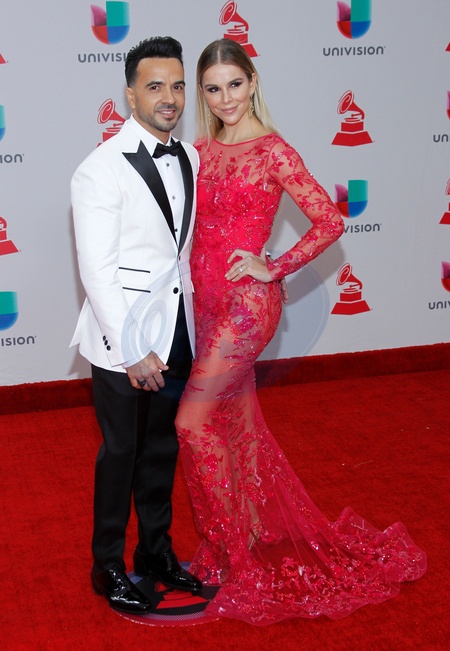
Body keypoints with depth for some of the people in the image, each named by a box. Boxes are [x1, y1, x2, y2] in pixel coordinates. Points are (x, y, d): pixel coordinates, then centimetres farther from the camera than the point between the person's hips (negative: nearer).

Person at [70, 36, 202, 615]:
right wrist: (133, 350, -19)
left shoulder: (188, 158, 5)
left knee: (162, 448, 18)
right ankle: (108, 567, 27)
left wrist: (195, 324, 10)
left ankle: (156, 551, 36)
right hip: (122, 339, -6)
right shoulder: (101, 170, -15)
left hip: (176, 333, 6)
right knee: (121, 453, 8)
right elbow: (97, 270, -18)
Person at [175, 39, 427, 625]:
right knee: (238, 418, 14)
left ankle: (235, 555, 5)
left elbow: (330, 221, -10)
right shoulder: (200, 151, 8)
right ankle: (263, 536, 30)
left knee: (192, 419, -10)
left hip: (247, 301, -6)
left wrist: (274, 269, -12)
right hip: (207, 298, 7)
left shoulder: (273, 152, -9)